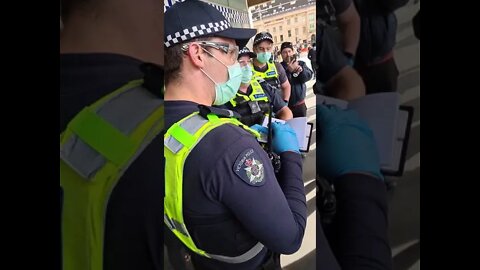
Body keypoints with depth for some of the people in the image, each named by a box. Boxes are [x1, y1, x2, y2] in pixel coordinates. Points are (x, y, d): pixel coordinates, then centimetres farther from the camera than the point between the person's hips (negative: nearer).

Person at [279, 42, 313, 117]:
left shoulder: (301, 64, 7)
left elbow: (309, 76, -8)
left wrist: (301, 70, -27)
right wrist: (289, 71, -33)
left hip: (300, 104, 3)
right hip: (285, 105, -3)